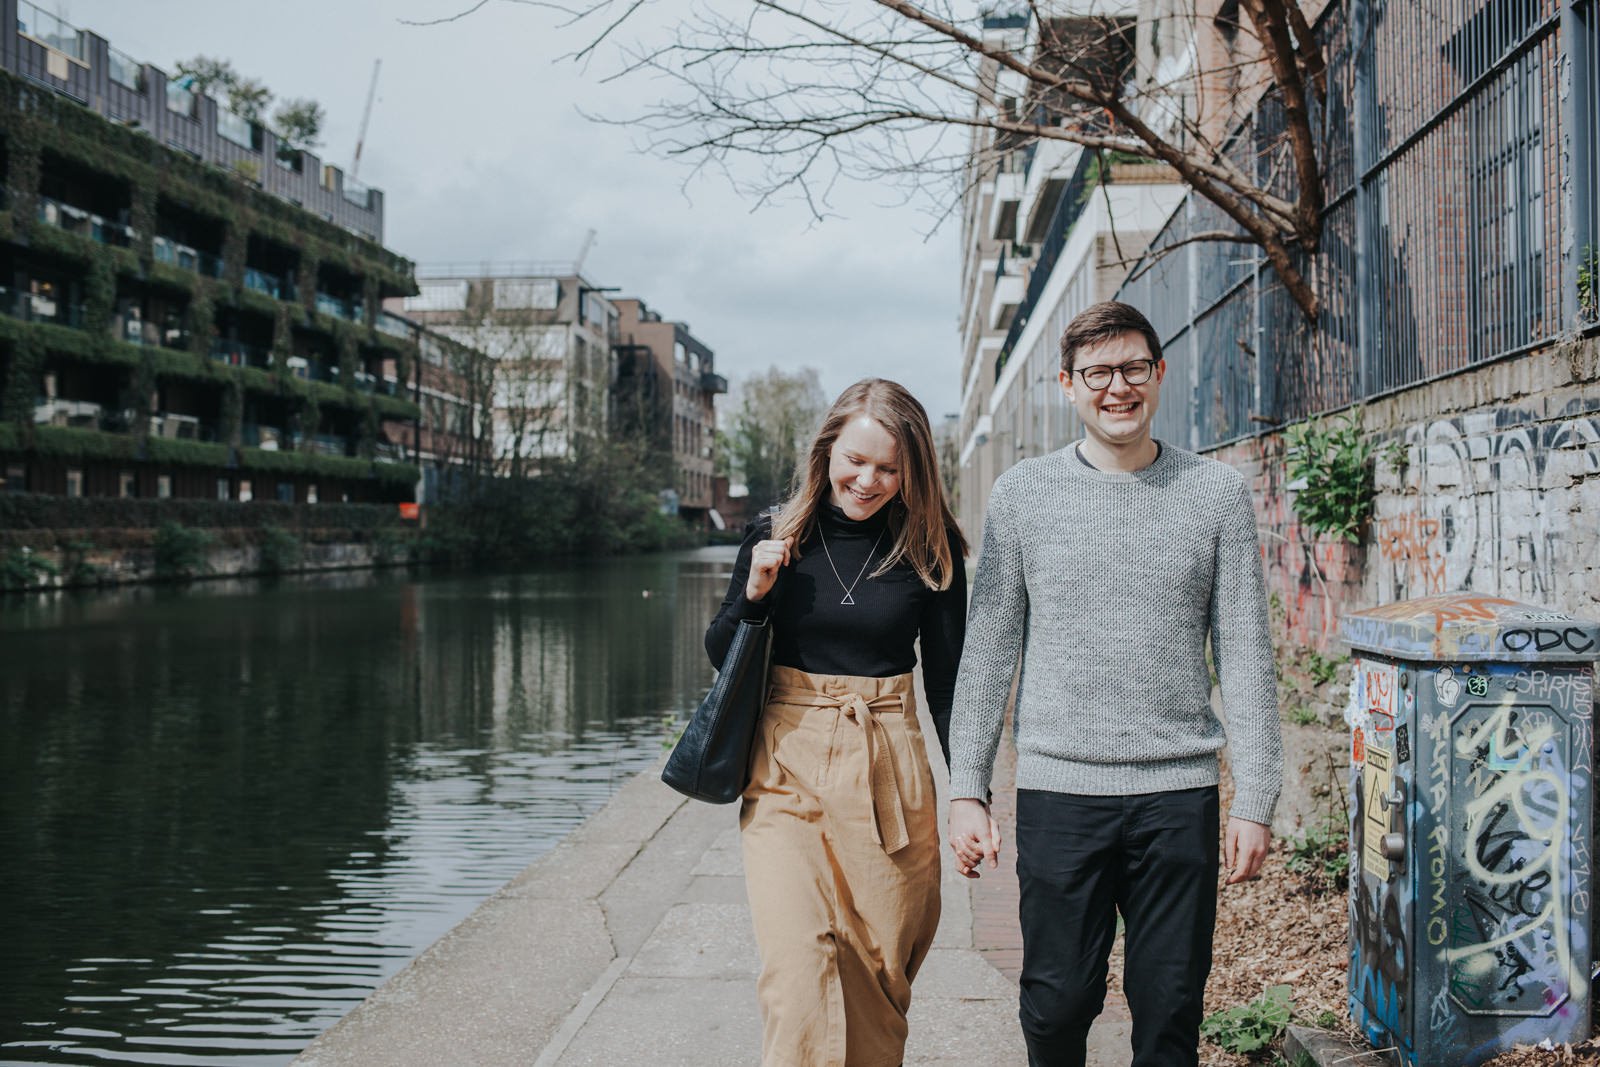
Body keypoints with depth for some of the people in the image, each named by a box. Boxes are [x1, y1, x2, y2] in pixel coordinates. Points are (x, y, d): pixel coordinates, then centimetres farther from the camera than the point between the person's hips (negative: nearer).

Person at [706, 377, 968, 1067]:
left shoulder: (931, 552, 0)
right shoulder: (775, 537, 1)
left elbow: (946, 685, 5)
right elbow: (720, 655, 8)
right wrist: (755, 591, -10)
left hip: (888, 771, 0)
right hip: (784, 771, 0)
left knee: (879, 972, 8)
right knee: (795, 966, -12)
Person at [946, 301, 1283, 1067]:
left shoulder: (1217, 494, 5)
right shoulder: (1022, 494, 4)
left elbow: (1245, 655, 5)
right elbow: (988, 650, 6)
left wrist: (1255, 799, 1)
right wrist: (966, 790, 2)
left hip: (1179, 792, 1)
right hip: (1058, 788, 0)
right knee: (1057, 1004, 4)